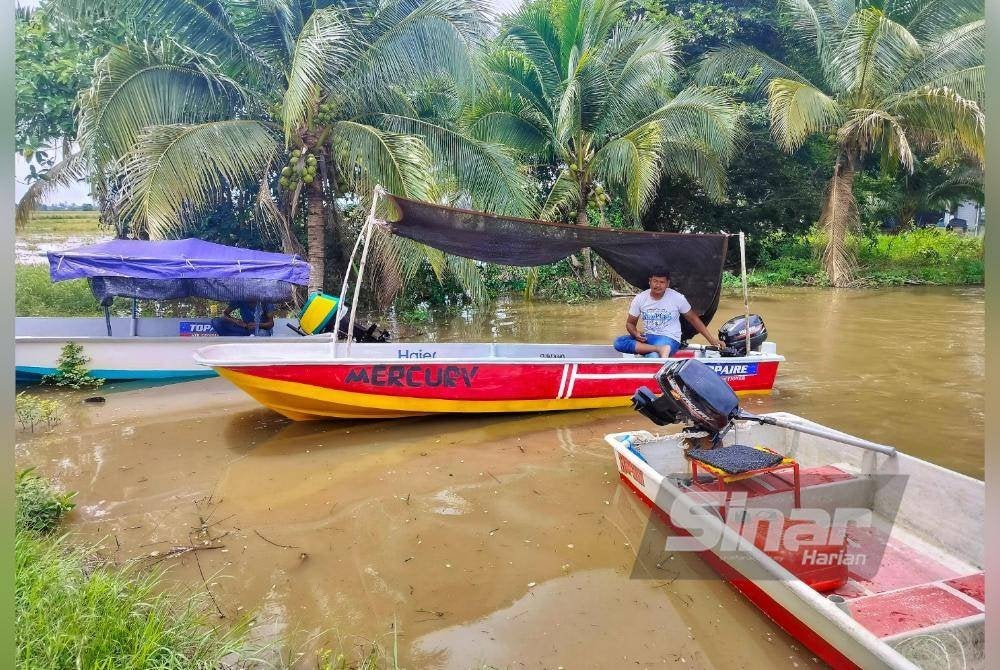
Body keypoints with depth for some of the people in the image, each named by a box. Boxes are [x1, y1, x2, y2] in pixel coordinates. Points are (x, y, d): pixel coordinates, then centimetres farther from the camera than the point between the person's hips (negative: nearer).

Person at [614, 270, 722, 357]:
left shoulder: (678, 298, -6)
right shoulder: (639, 299, -1)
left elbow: (693, 319, 6)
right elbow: (630, 323, 8)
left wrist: (710, 338, 3)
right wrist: (635, 334, -16)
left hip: (669, 338, -5)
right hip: (647, 338, 5)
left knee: (652, 357, -40)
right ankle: (659, 349, -34)